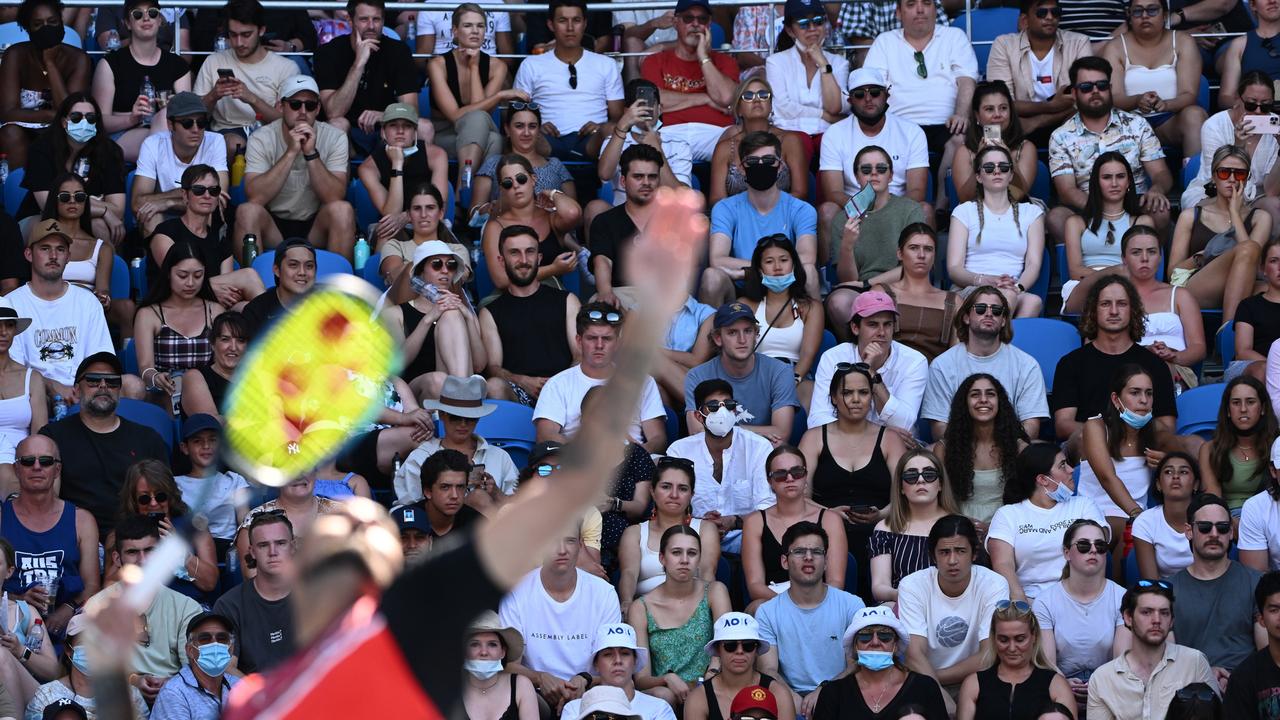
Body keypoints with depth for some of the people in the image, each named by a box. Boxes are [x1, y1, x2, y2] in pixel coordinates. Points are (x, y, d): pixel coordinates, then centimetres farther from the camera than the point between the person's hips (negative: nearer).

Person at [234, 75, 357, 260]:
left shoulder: (334, 138, -5)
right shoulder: (261, 139, -7)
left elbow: (334, 198, -16)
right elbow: (256, 198, -22)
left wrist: (311, 153, -25)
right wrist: (291, 152, -25)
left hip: (316, 227, 1)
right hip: (273, 226, 0)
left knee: (342, 210, -29)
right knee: (247, 211, -29)